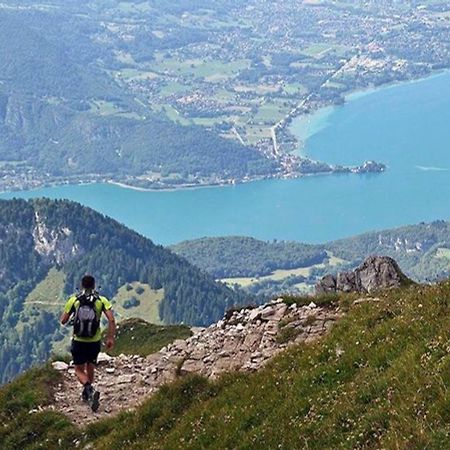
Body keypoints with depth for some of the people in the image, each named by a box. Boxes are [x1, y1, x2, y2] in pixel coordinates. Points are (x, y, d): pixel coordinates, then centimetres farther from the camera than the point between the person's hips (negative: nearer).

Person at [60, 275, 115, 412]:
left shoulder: (74, 300, -4)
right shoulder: (102, 300, -3)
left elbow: (63, 321, -2)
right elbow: (111, 320, -14)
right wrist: (111, 338, -7)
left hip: (79, 341, -1)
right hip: (95, 341, 1)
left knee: (79, 370, 7)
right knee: (90, 367, 24)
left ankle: (90, 389, -20)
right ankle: (87, 395, 33)